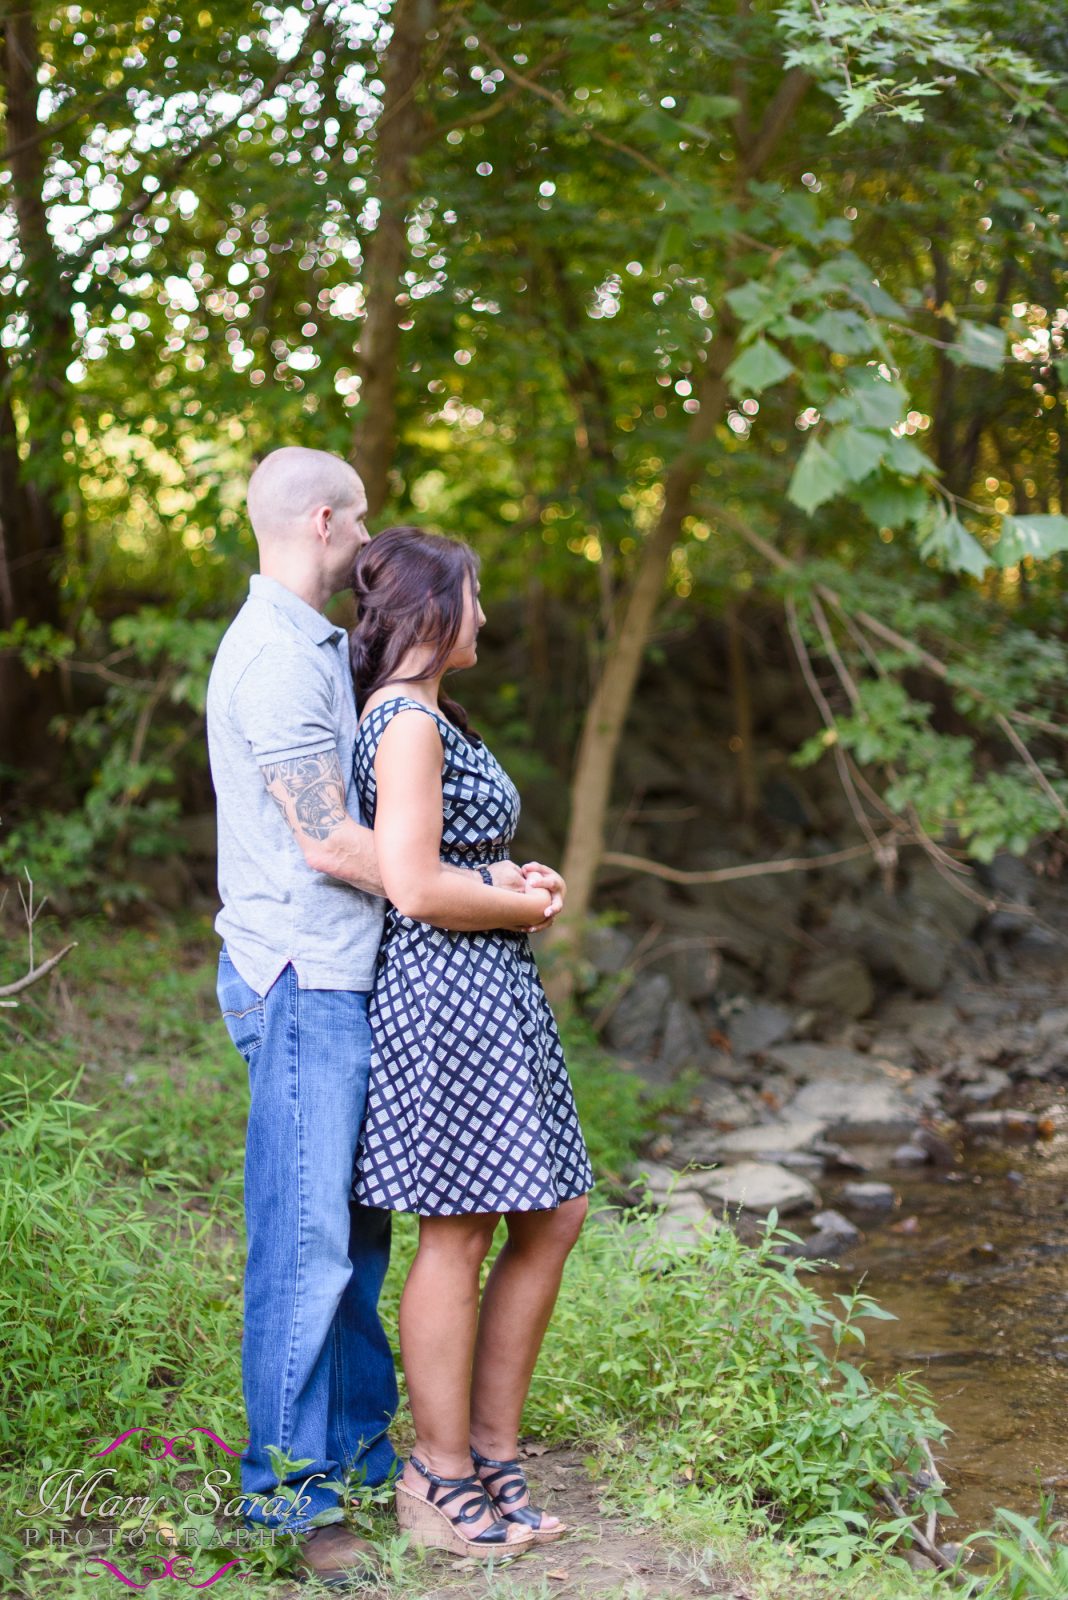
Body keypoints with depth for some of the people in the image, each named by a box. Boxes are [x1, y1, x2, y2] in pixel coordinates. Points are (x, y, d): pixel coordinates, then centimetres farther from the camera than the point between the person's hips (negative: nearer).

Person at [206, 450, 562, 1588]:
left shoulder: (309, 645, 18)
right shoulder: (275, 654, -15)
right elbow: (329, 843, -18)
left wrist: (488, 878, 10)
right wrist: (484, 892, -11)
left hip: (343, 978, 10)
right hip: (301, 979, -10)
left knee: (355, 1227, 15)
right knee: (306, 1238, -5)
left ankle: (359, 1446, 26)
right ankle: (289, 1494, 3)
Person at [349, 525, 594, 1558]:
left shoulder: (423, 717, 17)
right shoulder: (408, 720, -14)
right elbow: (414, 886, -22)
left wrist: (515, 884, 12)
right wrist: (527, 903, -9)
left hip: (491, 993, 11)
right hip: (447, 994, -11)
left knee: (552, 1217, 12)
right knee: (458, 1235, -2)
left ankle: (492, 1451, 21)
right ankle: (441, 1481, 10)